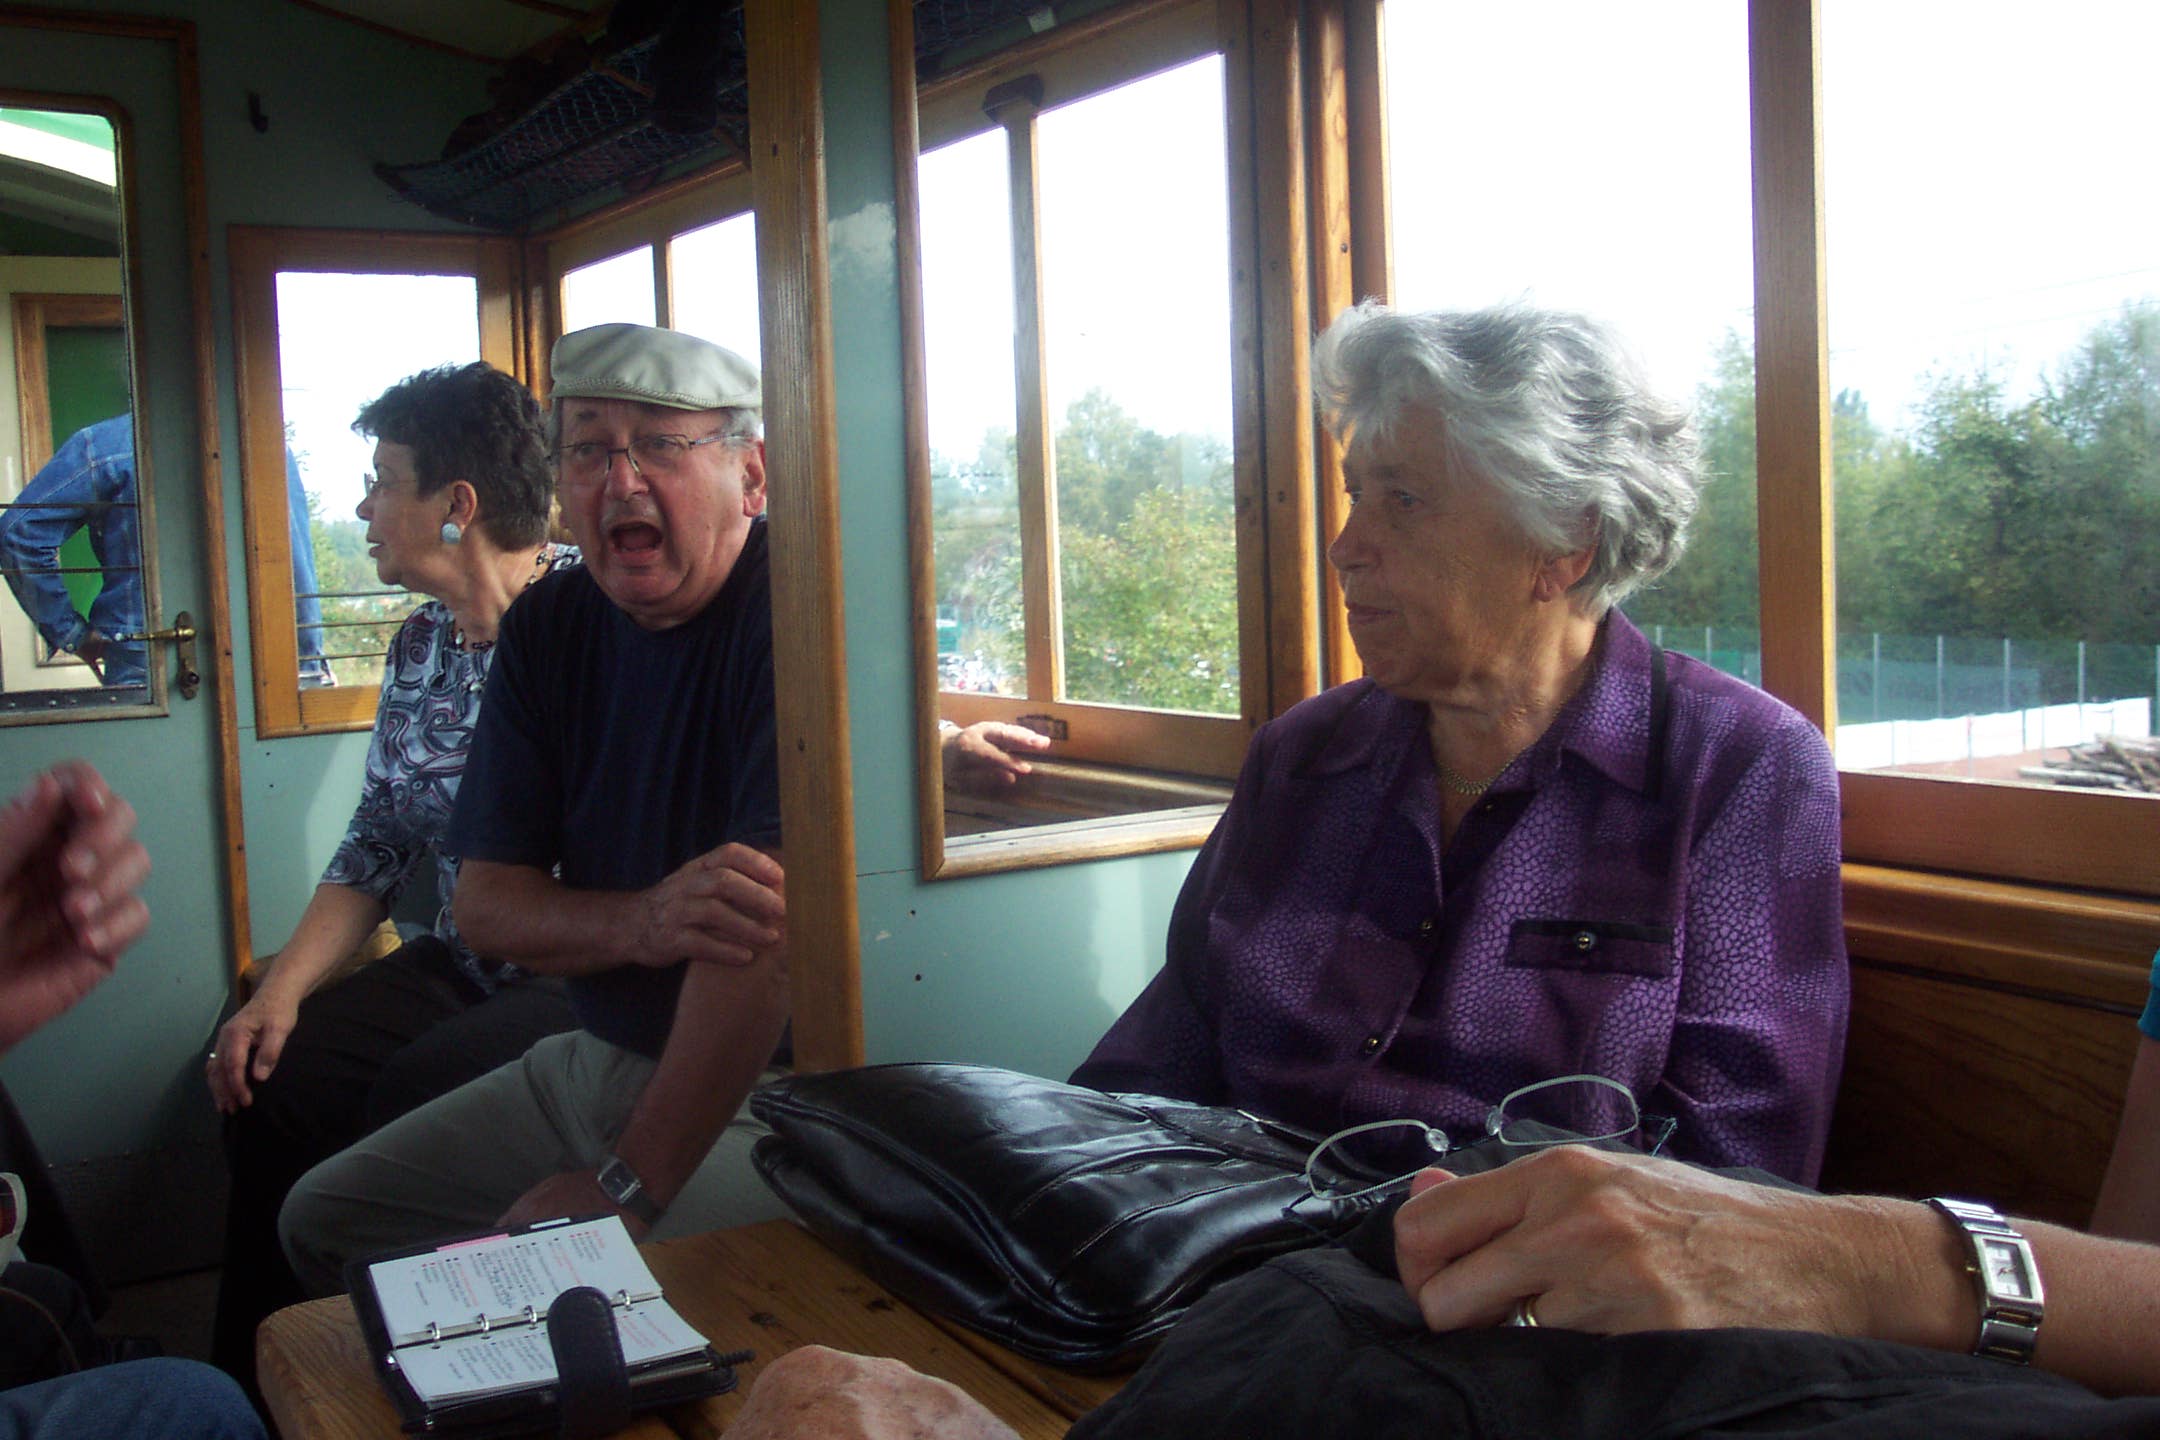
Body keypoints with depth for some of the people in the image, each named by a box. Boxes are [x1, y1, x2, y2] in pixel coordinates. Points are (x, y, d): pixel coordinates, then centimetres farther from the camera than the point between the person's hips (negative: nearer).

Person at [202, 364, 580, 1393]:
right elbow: (375, 852, 15)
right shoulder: (421, 645, 13)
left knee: (413, 1095, -26)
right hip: (455, 968, 8)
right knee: (275, 1079, -9)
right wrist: (281, 991, 4)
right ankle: (251, 1399, 6)